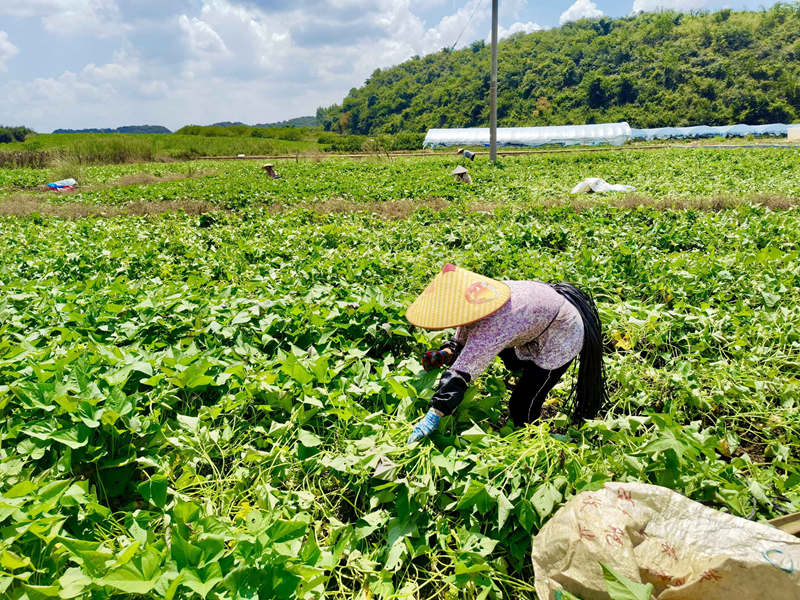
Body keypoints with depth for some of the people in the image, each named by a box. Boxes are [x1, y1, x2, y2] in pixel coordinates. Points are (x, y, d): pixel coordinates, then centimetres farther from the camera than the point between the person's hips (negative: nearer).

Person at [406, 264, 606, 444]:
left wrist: (433, 416, -46)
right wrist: (443, 355, -21)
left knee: (522, 408, -6)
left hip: (560, 338, -8)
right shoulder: (473, 304, -15)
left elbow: (462, 371, -44)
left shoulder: (492, 325, -41)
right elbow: (461, 343, -1)